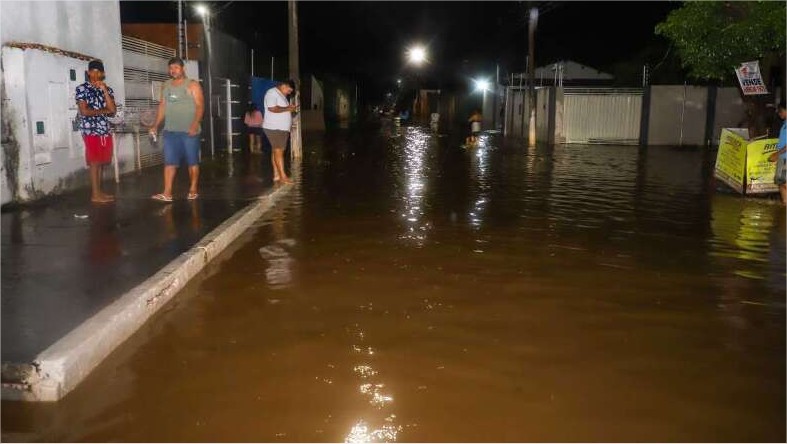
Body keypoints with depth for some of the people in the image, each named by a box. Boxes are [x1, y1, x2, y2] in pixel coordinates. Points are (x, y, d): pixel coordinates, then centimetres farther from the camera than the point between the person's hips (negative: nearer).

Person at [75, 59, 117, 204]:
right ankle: (95, 195, -1)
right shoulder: (82, 89, -4)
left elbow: (113, 110, -1)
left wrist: (104, 90, -6)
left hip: (105, 130, 5)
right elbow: (84, 111, -12)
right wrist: (103, 110, -3)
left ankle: (99, 191, 16)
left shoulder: (107, 90, 11)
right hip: (91, 131, -5)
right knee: (95, 162, -5)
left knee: (101, 162, 9)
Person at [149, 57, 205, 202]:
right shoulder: (165, 86, 14)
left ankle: (193, 190, 13)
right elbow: (162, 106, 17)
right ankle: (167, 193, -3)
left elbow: (200, 106, -10)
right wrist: (156, 125, 9)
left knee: (192, 161, 3)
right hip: (170, 131, 5)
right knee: (169, 162, -1)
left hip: (189, 131, -5)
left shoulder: (192, 85, -2)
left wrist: (195, 124, -23)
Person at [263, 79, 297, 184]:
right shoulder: (272, 93, -11)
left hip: (282, 128, 10)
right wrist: (287, 108, -15)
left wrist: (290, 108, 11)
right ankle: (283, 176, -14)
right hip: (274, 128, -10)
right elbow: (272, 108, -23)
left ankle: (276, 175, 10)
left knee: (277, 151, 8)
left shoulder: (281, 95, 20)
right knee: (278, 151, -11)